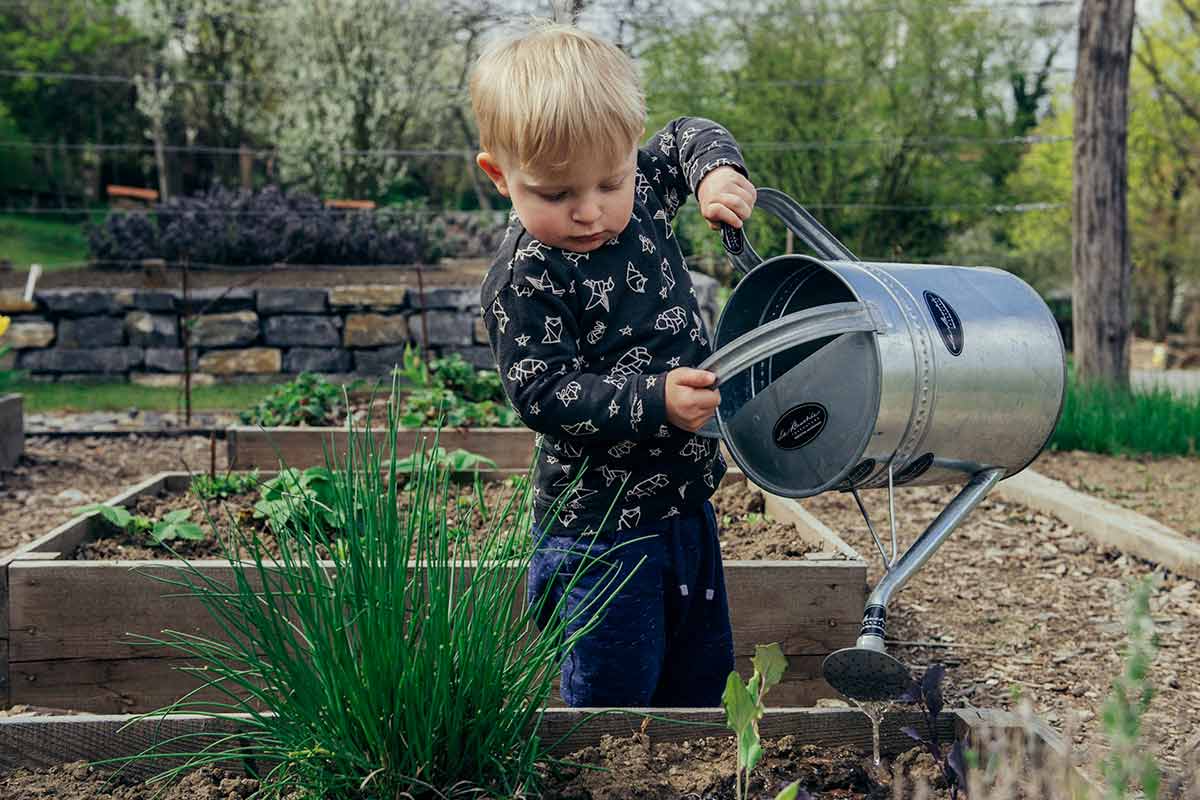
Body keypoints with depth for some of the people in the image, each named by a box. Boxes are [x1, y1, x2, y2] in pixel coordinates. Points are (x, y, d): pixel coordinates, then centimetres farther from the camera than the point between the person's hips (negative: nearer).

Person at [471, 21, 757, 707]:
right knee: (614, 699, 0)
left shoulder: (642, 195, -1)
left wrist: (718, 171, -4)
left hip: (686, 500, 7)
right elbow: (544, 394, -23)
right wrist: (654, 401, -32)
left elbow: (688, 138, 18)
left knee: (704, 675, 21)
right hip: (602, 527, -7)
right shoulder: (525, 280, -21)